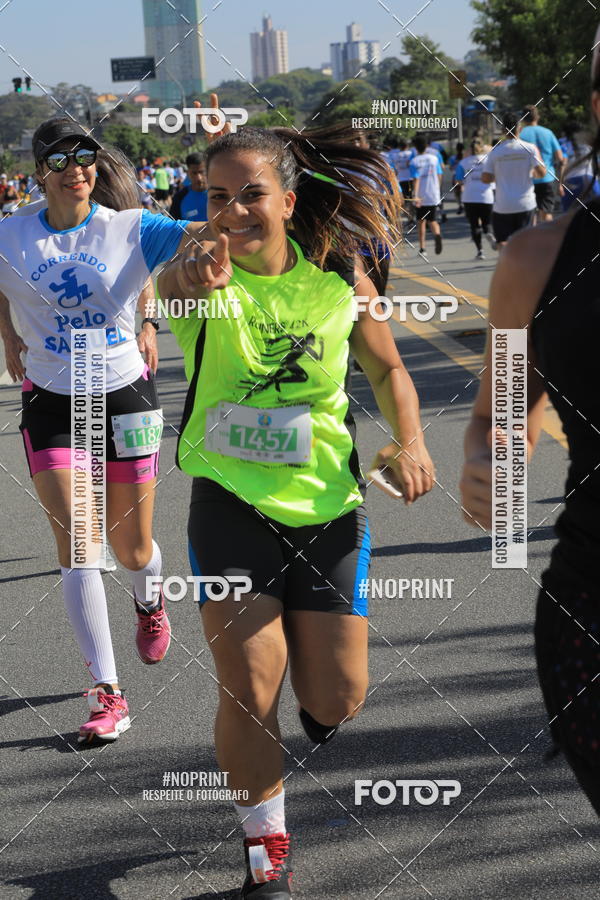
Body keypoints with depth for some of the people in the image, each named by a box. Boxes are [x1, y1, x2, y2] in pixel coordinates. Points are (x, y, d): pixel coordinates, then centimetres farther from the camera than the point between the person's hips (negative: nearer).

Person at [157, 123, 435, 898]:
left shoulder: (340, 276, -4)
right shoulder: (203, 273, -12)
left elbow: (386, 369, 11)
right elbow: (169, 282, -37)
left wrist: (410, 441, -7)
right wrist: (192, 278, -61)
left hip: (326, 503, 2)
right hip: (230, 502, -2)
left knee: (336, 701, 5)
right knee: (248, 692, -8)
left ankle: (305, 650, 43)